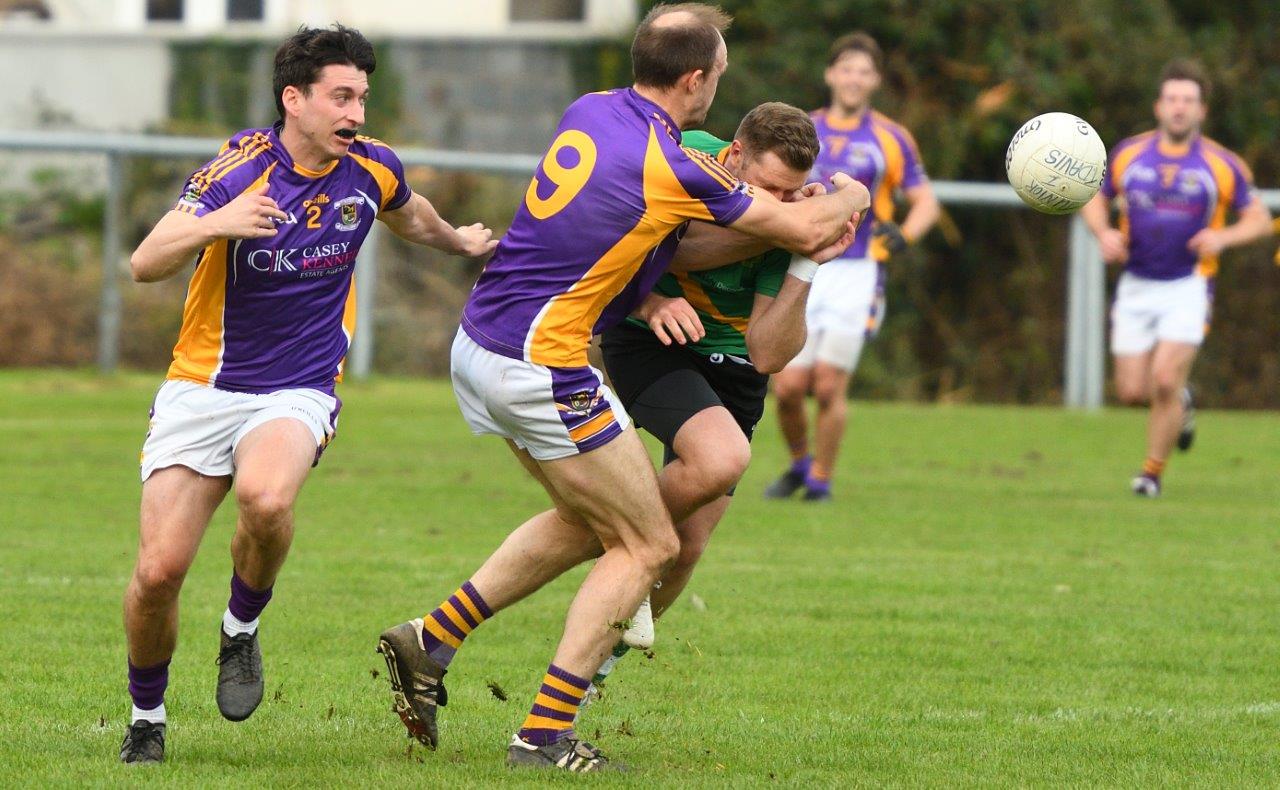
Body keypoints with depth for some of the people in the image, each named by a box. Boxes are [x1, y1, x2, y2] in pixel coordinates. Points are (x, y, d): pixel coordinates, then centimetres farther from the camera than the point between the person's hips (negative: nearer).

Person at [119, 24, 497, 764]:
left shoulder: (370, 169, -2)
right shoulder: (239, 170, -14)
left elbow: (410, 215, 24)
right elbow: (145, 264, -22)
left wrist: (459, 240, 42)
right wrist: (216, 225, -39)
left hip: (298, 393, 1)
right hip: (203, 388, -1)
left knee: (267, 497, -34)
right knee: (159, 570, -10)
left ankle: (243, 629, -6)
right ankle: (147, 718, 16)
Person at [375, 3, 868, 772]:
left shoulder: (589, 112, 6)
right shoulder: (674, 168, -16)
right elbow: (806, 229, -3)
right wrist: (850, 198, 17)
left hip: (480, 344, 9)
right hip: (541, 364, -9)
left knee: (589, 522, 24)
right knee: (647, 545, 3)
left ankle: (431, 640, 20)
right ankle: (546, 734, -2)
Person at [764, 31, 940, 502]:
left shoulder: (890, 140, 4)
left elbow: (926, 202, 6)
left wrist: (904, 233, -12)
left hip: (857, 273, -2)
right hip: (802, 273, 2)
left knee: (829, 386, -9)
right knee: (788, 386, -5)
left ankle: (820, 481, 8)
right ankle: (800, 464, 21)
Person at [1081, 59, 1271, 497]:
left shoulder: (1222, 165, -3)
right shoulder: (1128, 154, 3)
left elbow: (1260, 219, 2)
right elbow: (1095, 199, 16)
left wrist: (1223, 236, -17)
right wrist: (1104, 232, -5)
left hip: (1188, 287, -3)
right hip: (1136, 286, 3)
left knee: (1165, 381, -16)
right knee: (1132, 391, -1)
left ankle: (1153, 472, 5)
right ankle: (1181, 403, 35)